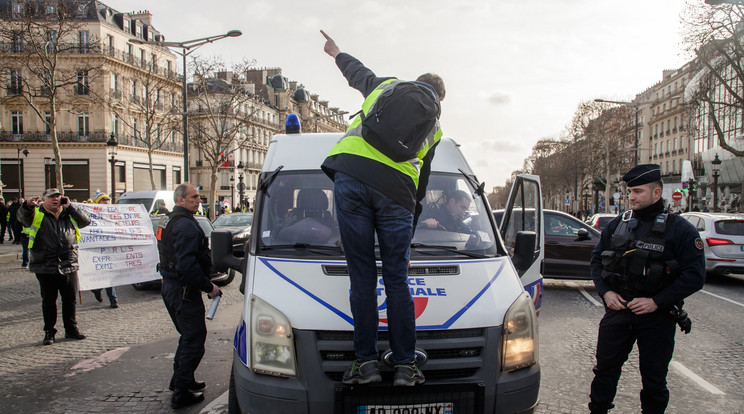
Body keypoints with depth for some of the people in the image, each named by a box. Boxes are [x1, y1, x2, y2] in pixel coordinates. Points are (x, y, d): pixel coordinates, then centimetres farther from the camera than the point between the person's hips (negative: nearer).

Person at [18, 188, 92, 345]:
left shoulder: (69, 214, 14)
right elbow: (22, 216, -14)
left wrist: (69, 206, -1)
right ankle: (49, 332, 17)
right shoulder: (37, 214, 4)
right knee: (48, 301, 6)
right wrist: (29, 206, -36)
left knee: (70, 300, 8)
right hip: (45, 268, -2)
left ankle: (71, 329, 21)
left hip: (69, 266, 2)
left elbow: (86, 221, 5)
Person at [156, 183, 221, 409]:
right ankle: (181, 393, 2)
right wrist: (208, 286, -19)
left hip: (171, 286, 11)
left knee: (188, 336, 23)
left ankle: (180, 379, 36)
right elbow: (187, 265, -27)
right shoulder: (186, 225, -20)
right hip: (183, 290, -11)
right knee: (194, 340, -3)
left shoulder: (168, 221, 16)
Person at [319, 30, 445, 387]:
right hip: (396, 192, 1)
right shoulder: (434, 127, 24)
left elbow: (355, 70, 44)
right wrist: (408, 234, 28)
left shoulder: (387, 85, 24)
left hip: (351, 175, 0)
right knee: (397, 280, 8)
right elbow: (421, 182, 23)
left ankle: (366, 362, 8)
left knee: (362, 275, 3)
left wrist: (335, 52, 67)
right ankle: (405, 366, 13)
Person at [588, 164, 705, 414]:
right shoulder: (617, 224, 5)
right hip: (617, 310, 3)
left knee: (654, 379, 8)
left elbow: (695, 276, -11)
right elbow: (597, 259, 13)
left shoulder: (679, 230, -7)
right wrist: (605, 291, -3)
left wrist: (656, 302, -17)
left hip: (656, 318, -3)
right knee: (605, 368, 10)